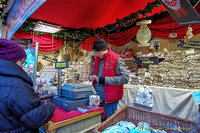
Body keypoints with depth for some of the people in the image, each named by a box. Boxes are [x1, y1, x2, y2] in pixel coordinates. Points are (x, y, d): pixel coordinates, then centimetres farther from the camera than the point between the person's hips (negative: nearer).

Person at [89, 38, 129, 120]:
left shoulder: (116, 59, -15)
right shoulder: (98, 58, 7)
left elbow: (125, 78, -20)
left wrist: (104, 80, -23)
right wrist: (91, 76, -3)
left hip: (109, 98, -6)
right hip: (98, 97, 6)